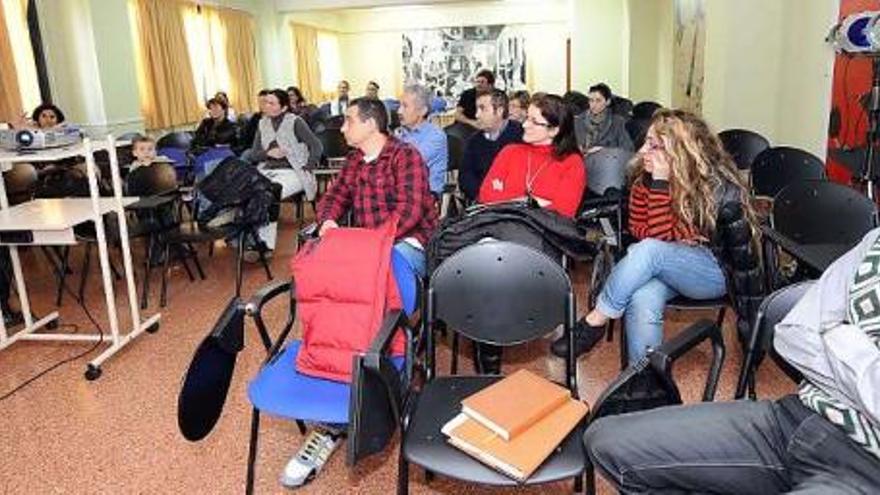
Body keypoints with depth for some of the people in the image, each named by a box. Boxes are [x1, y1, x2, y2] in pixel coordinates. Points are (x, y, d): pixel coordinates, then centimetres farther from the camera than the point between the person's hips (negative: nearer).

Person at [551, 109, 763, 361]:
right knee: (642, 300, -31)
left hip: (716, 272, -4)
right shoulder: (645, 177, -6)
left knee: (649, 250, -33)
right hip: (668, 267, 4)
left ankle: (595, 322, -21)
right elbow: (639, 229, -7)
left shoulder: (720, 186, -18)